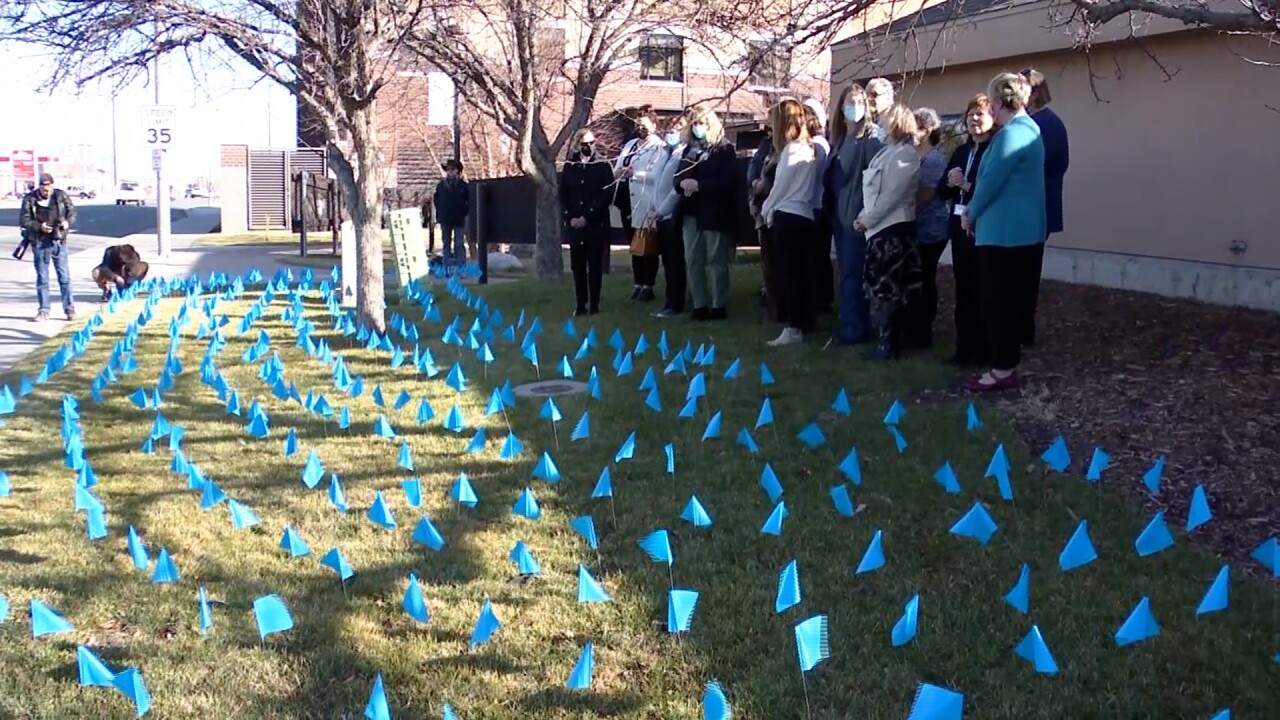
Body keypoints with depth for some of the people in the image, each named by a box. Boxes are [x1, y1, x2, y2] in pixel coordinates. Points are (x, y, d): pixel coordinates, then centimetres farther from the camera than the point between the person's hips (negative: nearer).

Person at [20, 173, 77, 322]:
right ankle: (44, 310, 13)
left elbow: (72, 211, 9)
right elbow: (23, 220, -3)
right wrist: (39, 226, -19)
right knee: (42, 277, 7)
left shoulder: (61, 195, -1)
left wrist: (67, 221, -12)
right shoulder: (30, 199, -4)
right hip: (40, 243, 0)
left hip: (59, 241, 0)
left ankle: (69, 308, 9)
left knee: (64, 276, 2)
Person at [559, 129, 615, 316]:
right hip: (574, 224, 3)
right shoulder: (569, 167, 8)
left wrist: (588, 217, -12)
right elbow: (563, 196, 10)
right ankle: (581, 304, 10)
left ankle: (594, 304, 6)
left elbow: (607, 195, -7)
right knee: (577, 265, 4)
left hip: (596, 224, -3)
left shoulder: (603, 165, 0)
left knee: (595, 265, 1)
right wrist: (570, 217, -5)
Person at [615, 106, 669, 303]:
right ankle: (638, 284, 18)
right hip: (630, 203, 7)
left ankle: (648, 287, 4)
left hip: (647, 205, -7)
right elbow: (617, 169, 13)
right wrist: (619, 172, -8)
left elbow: (656, 176, -17)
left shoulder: (660, 148, -5)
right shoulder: (630, 145, 17)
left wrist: (634, 173, -20)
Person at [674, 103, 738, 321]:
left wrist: (699, 185, -18)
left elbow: (728, 182, -13)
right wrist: (683, 183, -12)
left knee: (716, 261, -2)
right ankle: (700, 305, 11)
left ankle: (719, 306, 5)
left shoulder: (725, 150, -3)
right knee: (693, 261, 5)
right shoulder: (689, 149, 15)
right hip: (691, 213, 6)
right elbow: (677, 178, 12)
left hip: (715, 213, -6)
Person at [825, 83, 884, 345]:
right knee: (846, 273, 11)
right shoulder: (839, 138, 15)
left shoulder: (870, 138, -7)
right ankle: (852, 325, 17)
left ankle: (855, 328, -1)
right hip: (840, 215, 8)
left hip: (858, 215, -8)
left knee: (851, 273, -7)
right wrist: (832, 210, 11)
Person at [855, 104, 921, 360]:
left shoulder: (905, 154, -11)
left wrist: (867, 219, -13)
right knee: (880, 285, 11)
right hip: (881, 227, 9)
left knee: (887, 287, -5)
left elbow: (892, 195, -18)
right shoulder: (888, 152, 17)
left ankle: (889, 344, 2)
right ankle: (887, 339, 18)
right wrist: (864, 217, 4)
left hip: (893, 228, -9)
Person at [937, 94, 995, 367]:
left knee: (981, 290, -1)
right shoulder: (961, 151, 15)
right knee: (963, 289, 12)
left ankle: (981, 349, 9)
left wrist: (966, 185, -21)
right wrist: (950, 182, -7)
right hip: (960, 226, 7)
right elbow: (942, 191, 13)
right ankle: (964, 347, 20)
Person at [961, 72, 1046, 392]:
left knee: (997, 302, -4)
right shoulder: (1028, 130, 15)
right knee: (1009, 301, 13)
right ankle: (1006, 365, 19)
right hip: (1020, 230, 10)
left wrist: (971, 215, -1)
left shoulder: (1010, 134, -18)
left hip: (1003, 231, -10)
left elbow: (991, 182, -17)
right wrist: (974, 211, 12)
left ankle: (1003, 370, 1)